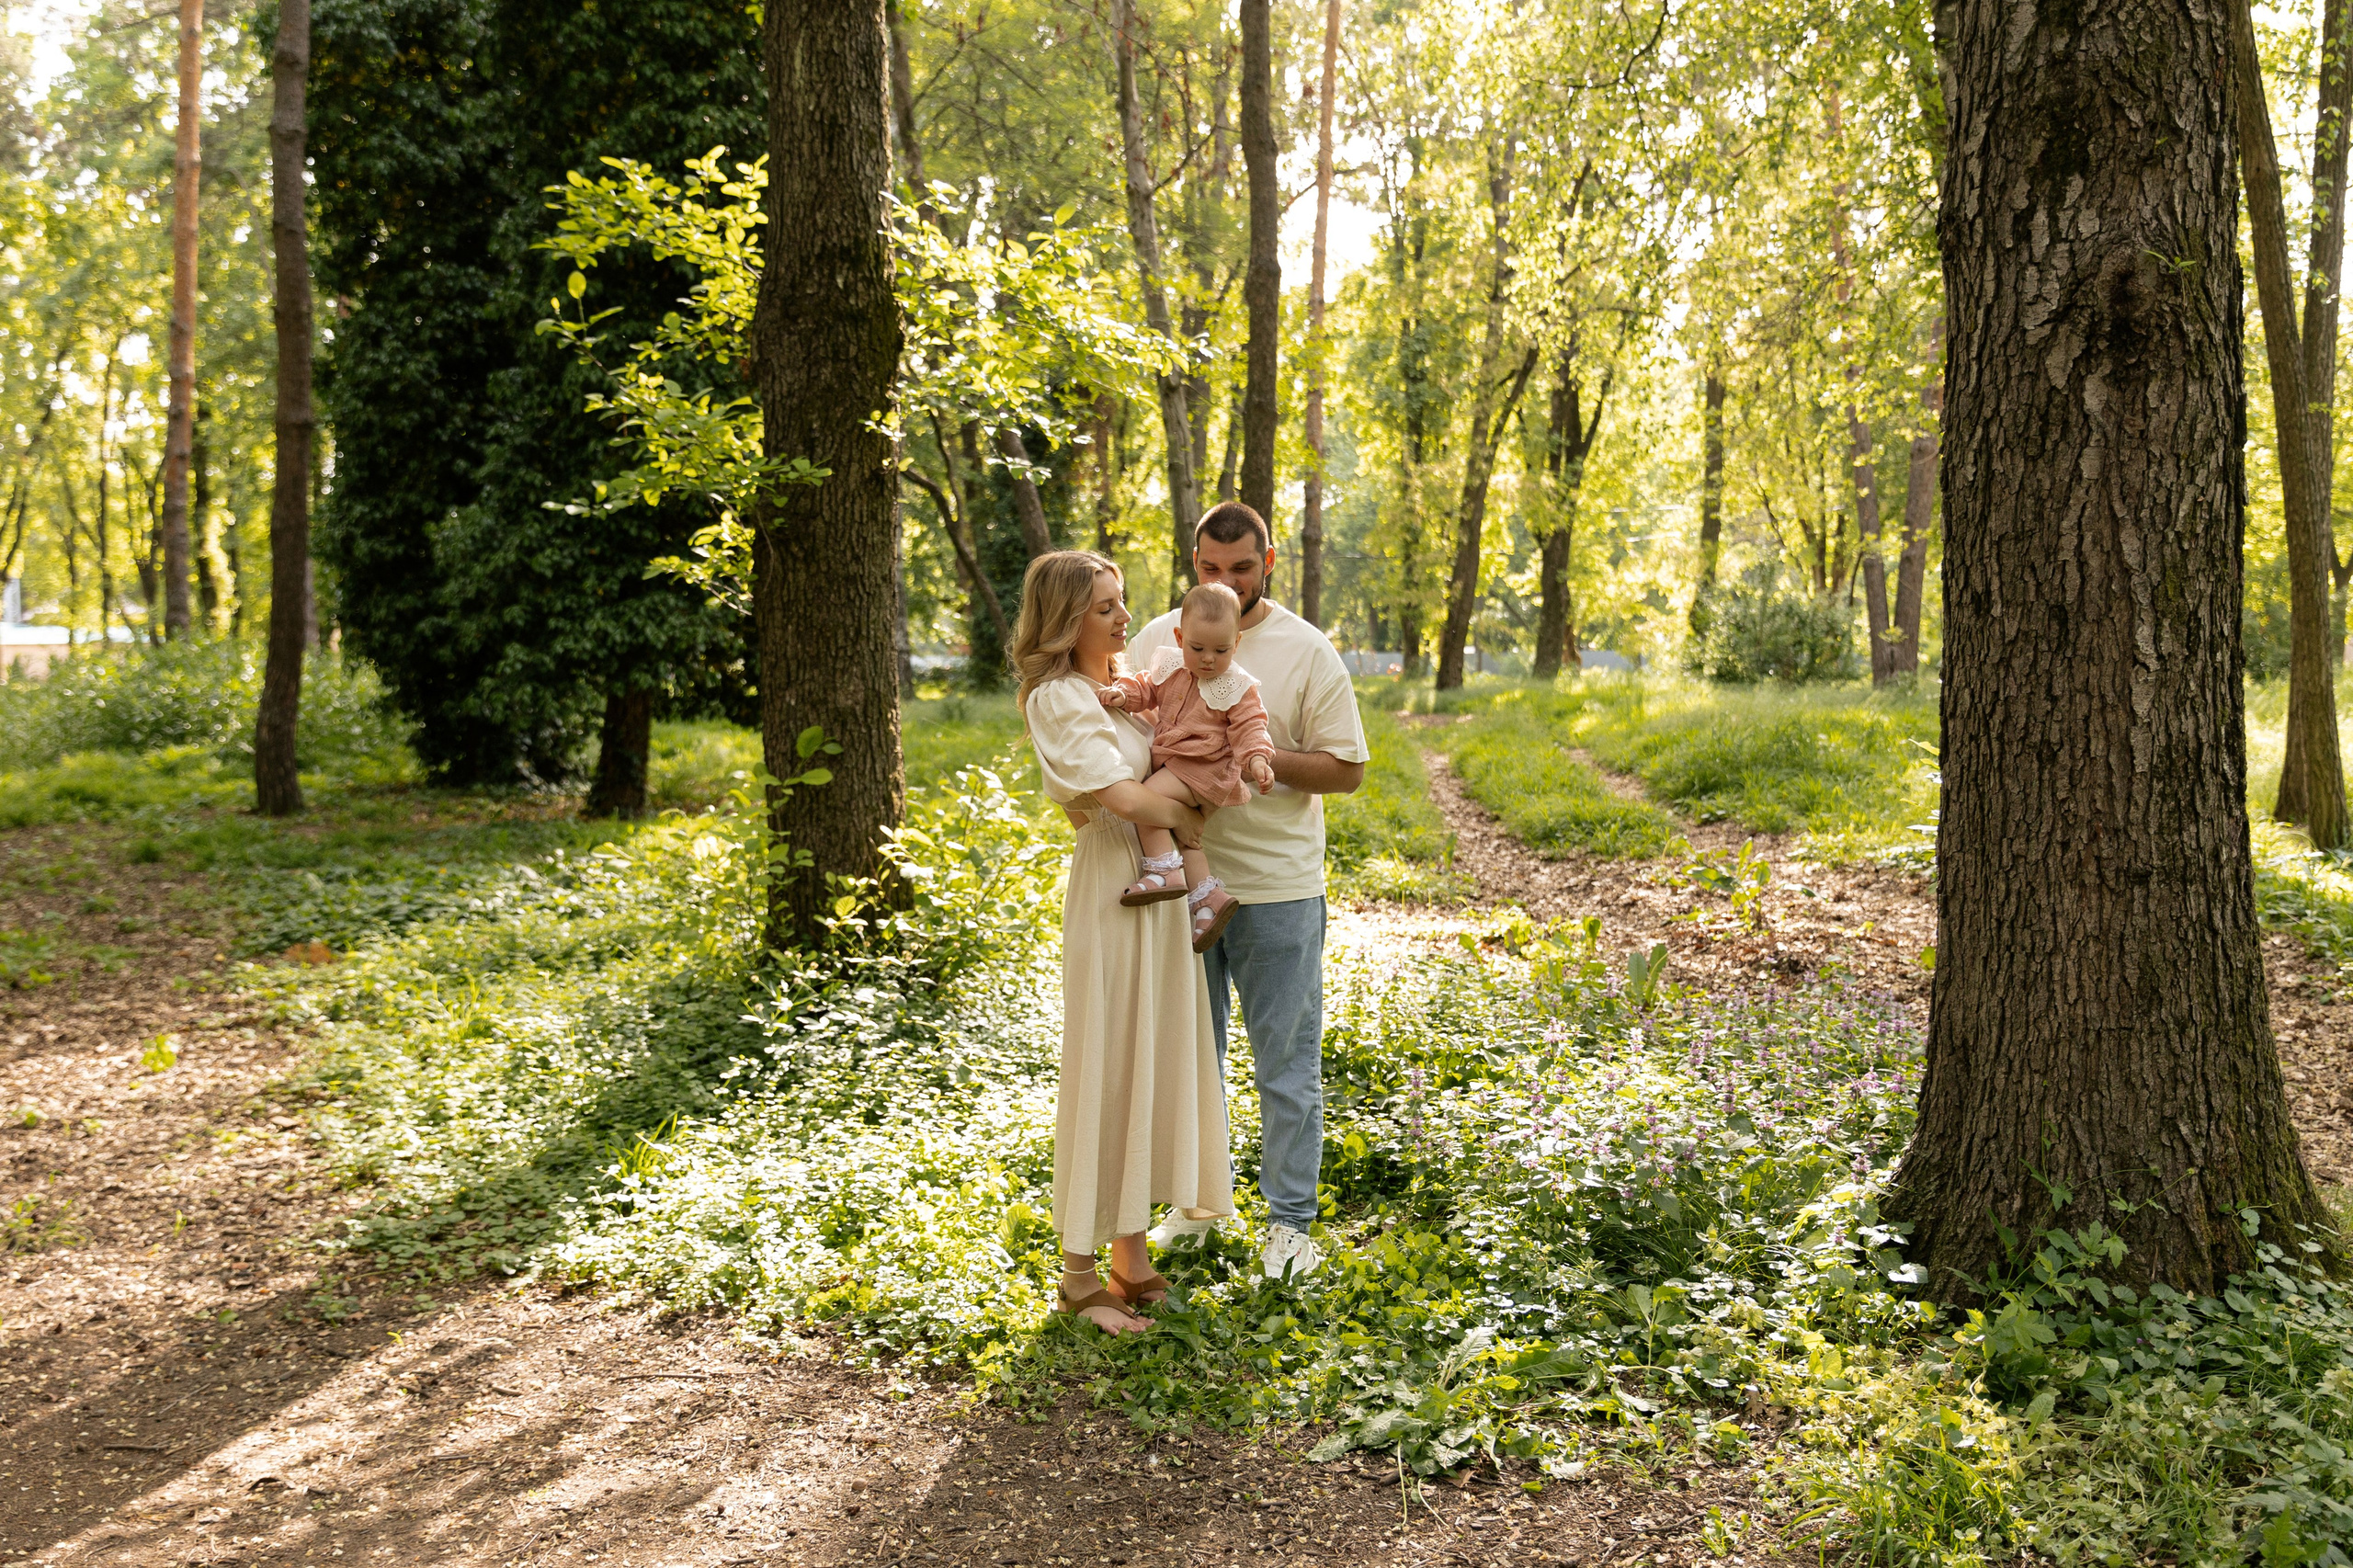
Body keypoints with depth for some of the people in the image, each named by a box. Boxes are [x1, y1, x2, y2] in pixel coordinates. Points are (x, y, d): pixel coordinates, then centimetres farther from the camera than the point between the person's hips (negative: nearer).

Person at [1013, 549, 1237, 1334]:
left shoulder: (1124, 685, 13)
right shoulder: (1060, 697, -14)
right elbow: (1122, 795, -23)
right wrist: (1190, 821, -6)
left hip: (1162, 889, 9)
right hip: (1113, 892, -9)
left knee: (1156, 1066, 13)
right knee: (1106, 1074, -1)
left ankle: (1131, 1259, 25)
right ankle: (1080, 1275, 11)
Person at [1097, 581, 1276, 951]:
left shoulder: (1237, 687, -8)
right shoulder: (1170, 667, 6)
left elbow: (1248, 726, -9)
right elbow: (1146, 689, 13)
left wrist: (1257, 758, -27)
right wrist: (1122, 693, -9)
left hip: (1203, 768, -7)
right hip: (1168, 763, 8)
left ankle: (1163, 871, -21)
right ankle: (1209, 896, 10)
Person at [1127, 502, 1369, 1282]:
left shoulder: (1307, 652, -5)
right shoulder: (1156, 641, 5)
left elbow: (1345, 768, -5)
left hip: (1276, 891, -3)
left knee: (1287, 1063, 5)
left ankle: (1290, 1220, 19)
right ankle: (1193, 1202, 31)